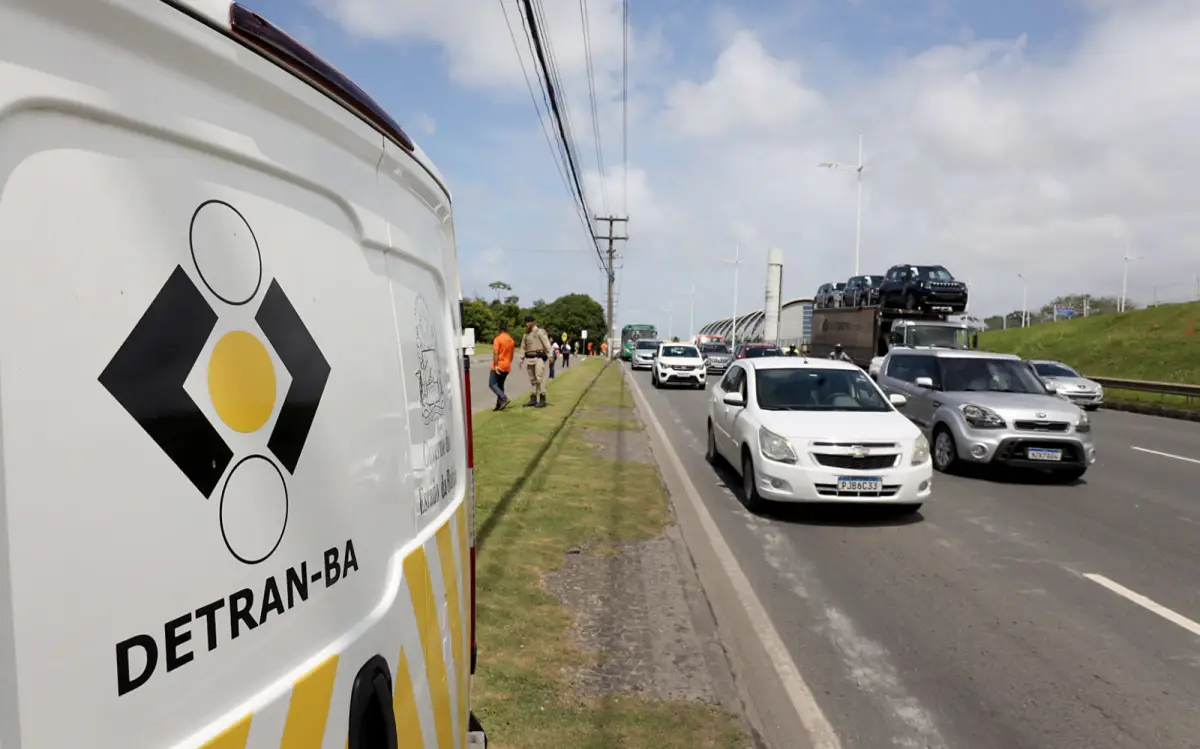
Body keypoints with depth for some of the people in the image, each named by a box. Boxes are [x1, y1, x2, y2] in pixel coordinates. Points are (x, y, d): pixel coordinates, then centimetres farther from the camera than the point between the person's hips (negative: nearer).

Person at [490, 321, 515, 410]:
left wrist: (496, 365, -21)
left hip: (498, 366, -7)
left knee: (492, 384, -2)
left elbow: (495, 353, -19)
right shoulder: (511, 340, 10)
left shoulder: (497, 339, -12)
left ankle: (504, 399, -19)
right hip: (507, 367, 7)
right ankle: (499, 405, 8)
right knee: (500, 385, 13)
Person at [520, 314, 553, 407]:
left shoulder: (540, 331, -5)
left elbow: (547, 344, -13)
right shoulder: (526, 334, 14)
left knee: (540, 379, -8)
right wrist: (521, 360, 13)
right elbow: (523, 347, 18)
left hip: (539, 358, -7)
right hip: (529, 359, 7)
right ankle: (533, 400, 11)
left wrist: (549, 356, -22)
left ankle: (542, 400, -5)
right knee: (532, 379, 7)